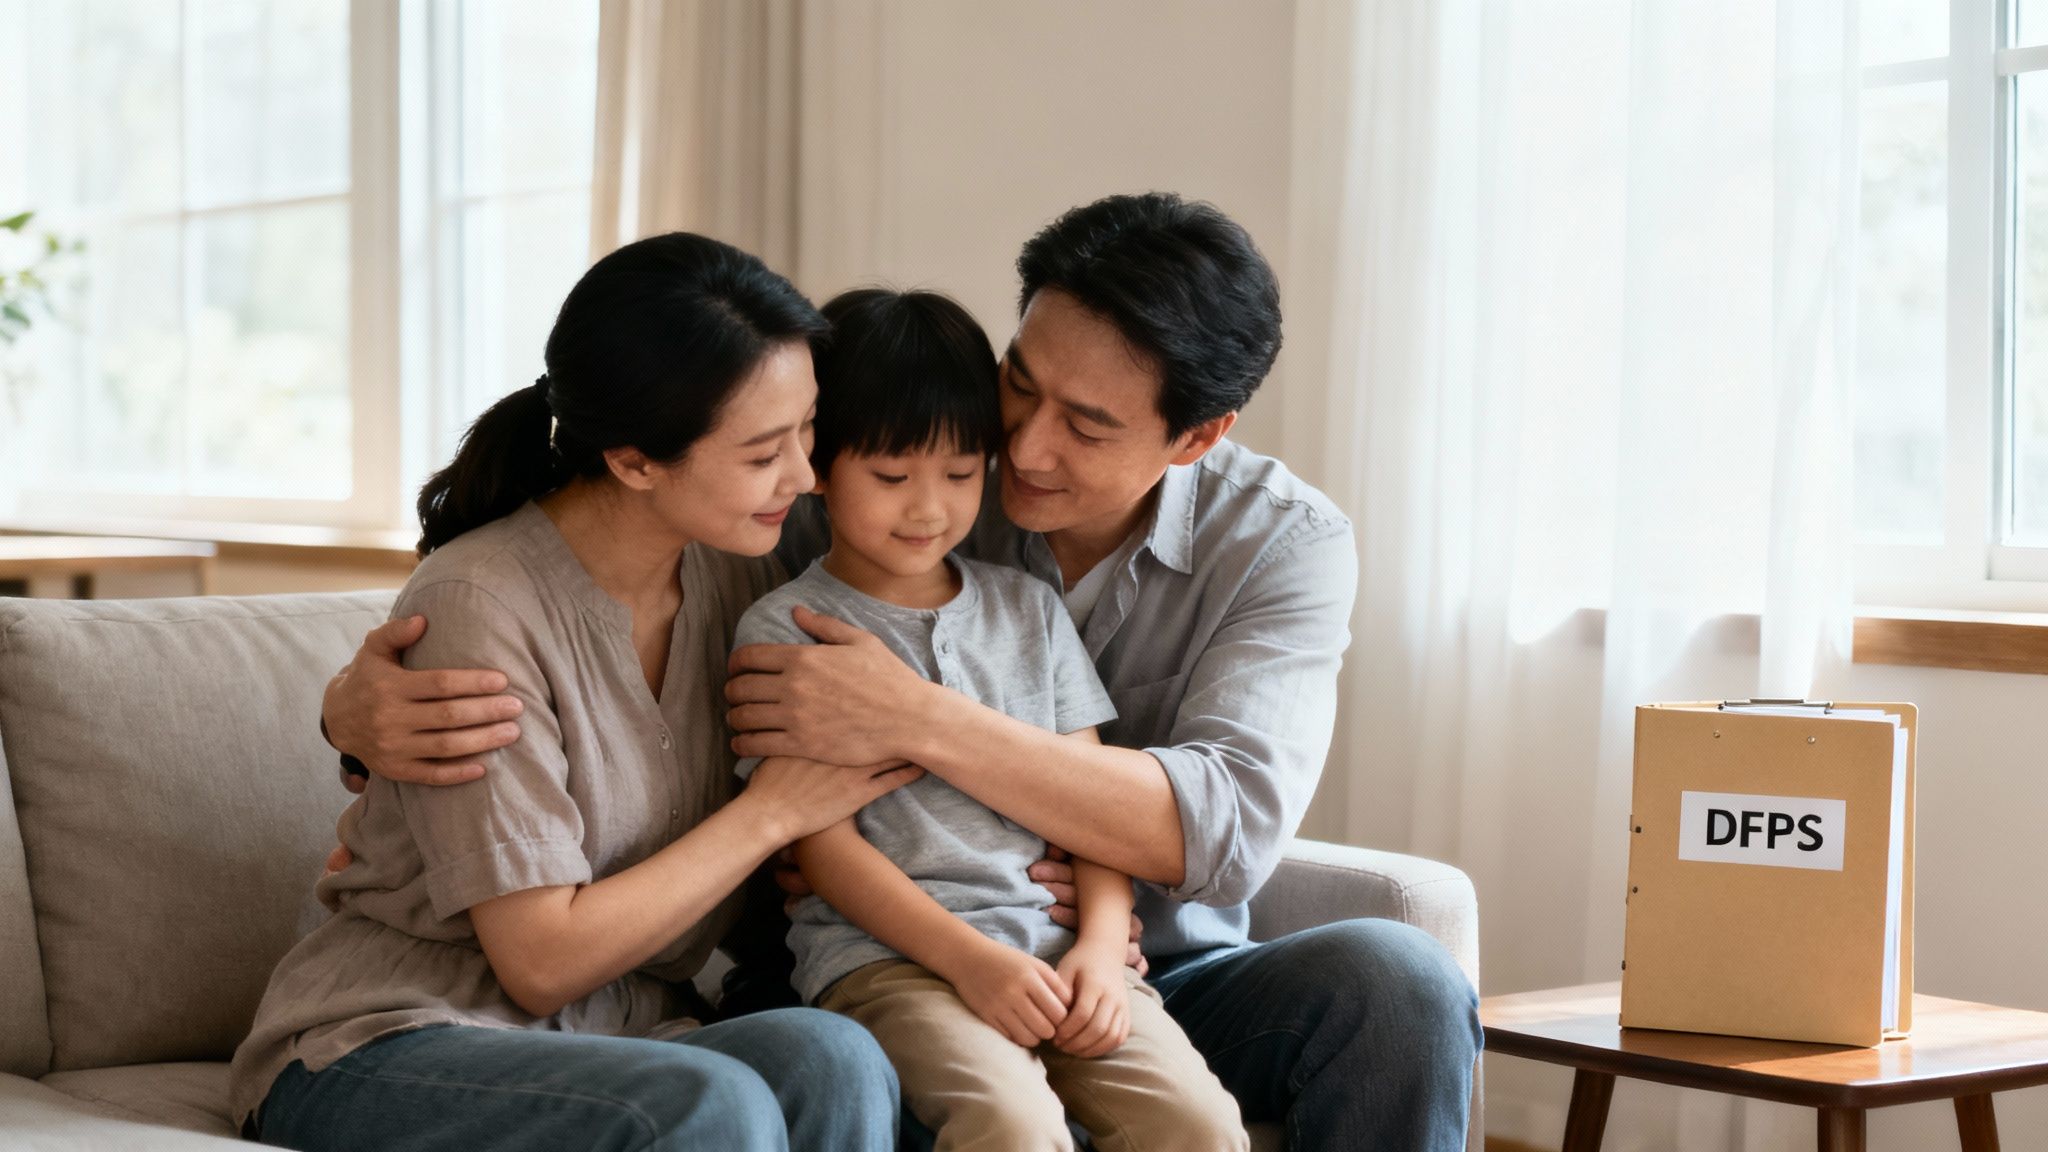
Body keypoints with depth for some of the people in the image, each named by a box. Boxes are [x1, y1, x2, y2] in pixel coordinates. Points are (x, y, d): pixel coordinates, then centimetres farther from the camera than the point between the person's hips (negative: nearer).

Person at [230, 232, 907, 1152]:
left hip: (617, 1042, 6)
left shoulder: (740, 575, 4)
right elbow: (542, 961, -15)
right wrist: (773, 811, -10)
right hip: (386, 1050, -6)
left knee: (832, 1060, -28)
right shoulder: (478, 608, -17)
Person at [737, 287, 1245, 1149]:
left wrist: (1102, 942, -4)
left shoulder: (1028, 609, 17)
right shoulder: (784, 628, 3)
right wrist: (971, 960, -15)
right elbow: (825, 844, -4)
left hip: (1058, 945, 5)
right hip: (884, 952, -4)